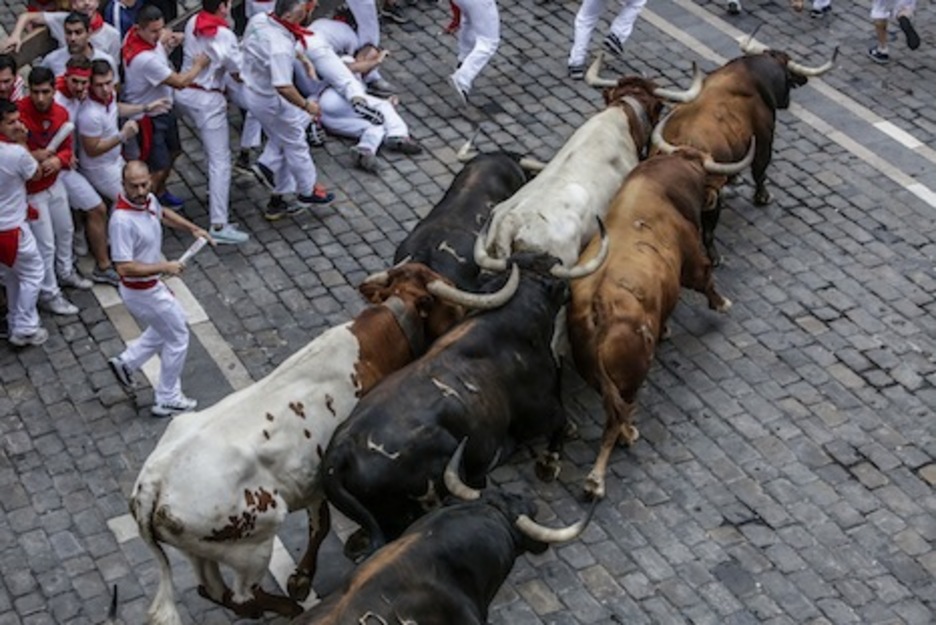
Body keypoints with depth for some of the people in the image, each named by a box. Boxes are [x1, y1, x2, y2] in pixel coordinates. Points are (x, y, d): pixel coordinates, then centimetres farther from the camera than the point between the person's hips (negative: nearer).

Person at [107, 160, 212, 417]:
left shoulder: (148, 200, -7)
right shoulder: (122, 220, -33)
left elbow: (163, 213, 20)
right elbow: (124, 268, -35)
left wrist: (193, 228, 10)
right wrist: (164, 267, -28)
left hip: (152, 284, 9)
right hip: (142, 292, -9)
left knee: (170, 327, 29)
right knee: (177, 338, 9)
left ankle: (126, 362, 36)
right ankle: (168, 400, 25)